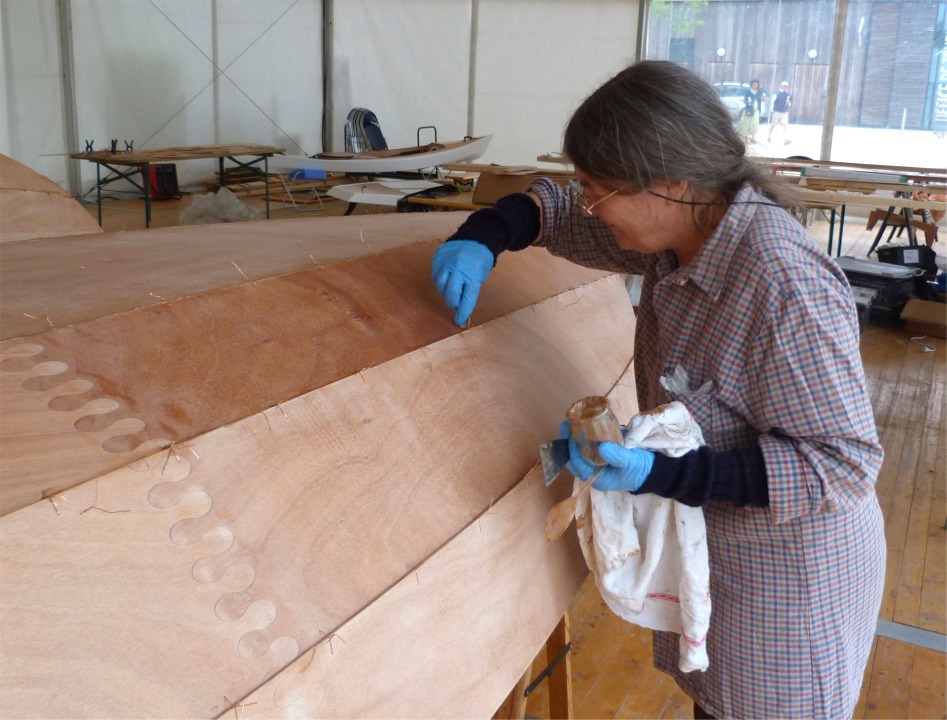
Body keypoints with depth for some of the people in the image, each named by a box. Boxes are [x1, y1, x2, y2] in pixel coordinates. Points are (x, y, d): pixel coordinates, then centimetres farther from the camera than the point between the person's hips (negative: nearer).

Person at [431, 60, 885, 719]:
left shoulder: (783, 284, -33)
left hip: (786, 573, -7)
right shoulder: (681, 235, -7)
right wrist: (486, 236, -12)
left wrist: (665, 475, -35)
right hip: (707, 542, 7)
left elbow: (843, 460, -28)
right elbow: (562, 209, 8)